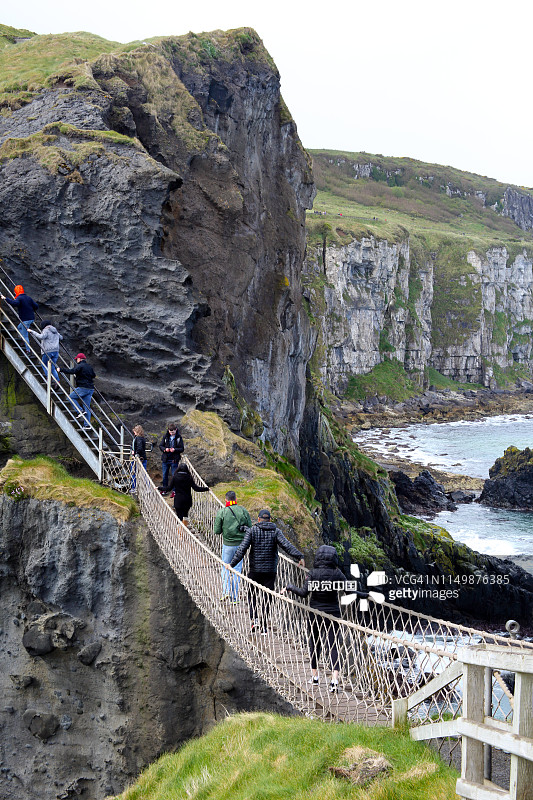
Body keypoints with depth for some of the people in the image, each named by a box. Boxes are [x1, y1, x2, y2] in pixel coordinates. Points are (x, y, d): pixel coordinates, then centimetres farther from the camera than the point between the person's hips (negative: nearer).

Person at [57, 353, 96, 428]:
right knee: (87, 406, 9)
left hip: (83, 388, -8)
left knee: (71, 397, 9)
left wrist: (61, 369, -11)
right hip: (91, 389, 8)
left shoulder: (80, 366, -8)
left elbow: (71, 371, -20)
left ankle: (81, 411, -6)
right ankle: (87, 424, 6)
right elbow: (94, 375, 26)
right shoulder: (89, 366, 15)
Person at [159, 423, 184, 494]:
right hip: (165, 459, 3)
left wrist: (175, 449, -20)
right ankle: (164, 489, 26)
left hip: (174, 460, -3)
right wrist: (165, 449, -14)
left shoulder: (179, 438, -3)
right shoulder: (165, 437, 3)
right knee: (165, 475, 12)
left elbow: (182, 449, -2)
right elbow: (160, 446, 6)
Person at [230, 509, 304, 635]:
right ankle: (263, 627, 4)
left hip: (255, 570, -1)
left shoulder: (252, 531, -2)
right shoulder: (276, 531, 0)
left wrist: (232, 564, -10)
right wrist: (299, 556, -16)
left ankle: (254, 619, -2)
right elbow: (287, 545, -14)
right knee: (267, 597, 6)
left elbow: (242, 548, -10)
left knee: (253, 595, 16)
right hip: (270, 571, 1)